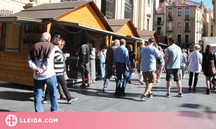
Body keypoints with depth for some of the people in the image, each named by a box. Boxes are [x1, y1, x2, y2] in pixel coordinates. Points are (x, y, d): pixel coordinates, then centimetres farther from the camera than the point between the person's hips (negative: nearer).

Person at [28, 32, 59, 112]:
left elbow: (30, 61, 0)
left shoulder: (34, 47, 11)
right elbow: (49, 61, -14)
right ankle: (54, 110, 24)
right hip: (49, 75, -3)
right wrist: (42, 70, -12)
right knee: (53, 94, 14)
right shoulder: (51, 47, -2)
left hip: (37, 76, 3)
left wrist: (35, 68, -12)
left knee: (38, 95, 9)